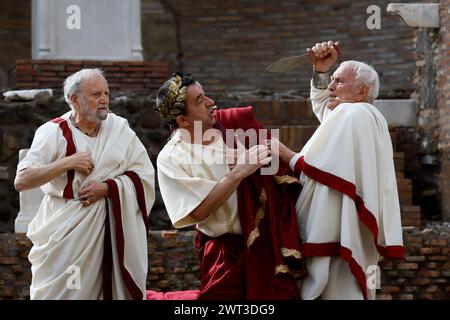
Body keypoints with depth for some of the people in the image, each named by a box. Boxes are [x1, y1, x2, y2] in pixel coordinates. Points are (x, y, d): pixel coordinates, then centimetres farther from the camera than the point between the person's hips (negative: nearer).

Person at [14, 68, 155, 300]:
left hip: (111, 229, 2)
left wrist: (108, 187, -14)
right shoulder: (53, 132, -7)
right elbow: (21, 181, -14)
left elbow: (144, 174, 1)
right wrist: (67, 163, -20)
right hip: (65, 232, -2)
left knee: (109, 289, 6)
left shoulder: (119, 128, 2)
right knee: (60, 292, 1)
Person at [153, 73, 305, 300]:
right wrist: (239, 172, -23)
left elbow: (267, 142, 15)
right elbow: (199, 211, -20)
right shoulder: (170, 159, -12)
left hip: (269, 238, 4)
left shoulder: (227, 124, -1)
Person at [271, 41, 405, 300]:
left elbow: (315, 170, -18)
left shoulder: (349, 114, -12)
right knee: (349, 290, 12)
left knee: (336, 289, -7)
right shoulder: (372, 118, 19)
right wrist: (321, 70, 19)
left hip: (337, 236, -10)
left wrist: (282, 152, -4)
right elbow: (321, 101, 34)